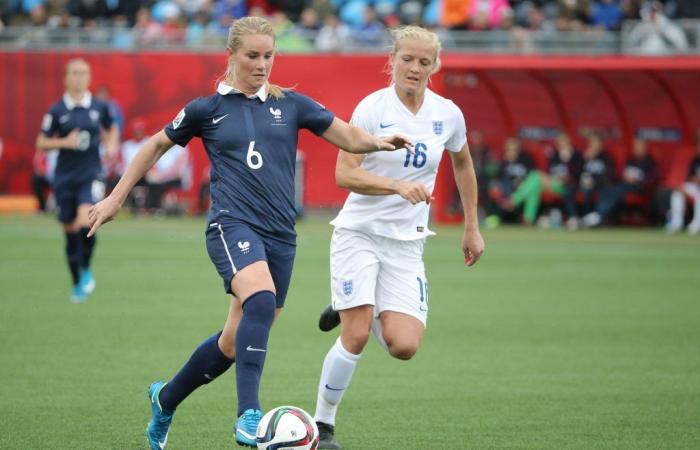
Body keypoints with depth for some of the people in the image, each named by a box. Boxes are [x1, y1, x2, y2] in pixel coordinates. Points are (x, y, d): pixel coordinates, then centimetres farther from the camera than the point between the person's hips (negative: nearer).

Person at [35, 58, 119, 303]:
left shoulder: (100, 107, 2)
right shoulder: (57, 111, -2)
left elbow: (112, 129, 21)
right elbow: (41, 143, 1)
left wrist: (111, 144, 1)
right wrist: (64, 142, -15)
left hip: (91, 174, -1)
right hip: (64, 177, 1)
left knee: (85, 223, -24)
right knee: (70, 231, 7)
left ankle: (86, 270, 0)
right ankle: (77, 285, 24)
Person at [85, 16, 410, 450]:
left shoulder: (291, 105, 11)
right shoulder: (207, 109, 4)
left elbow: (350, 137, 11)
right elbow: (157, 145, 17)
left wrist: (380, 141, -10)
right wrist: (117, 197, 18)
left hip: (281, 234, 4)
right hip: (233, 224, -4)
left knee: (236, 342, 7)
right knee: (261, 299, -33)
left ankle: (166, 399, 33)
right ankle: (249, 415, -36)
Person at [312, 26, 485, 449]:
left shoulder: (448, 114, 1)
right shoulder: (373, 108, -11)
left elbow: (463, 164, 20)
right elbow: (344, 174, -17)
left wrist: (472, 228, 20)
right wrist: (398, 185, -30)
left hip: (407, 243, 4)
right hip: (359, 233, -4)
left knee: (404, 346, -12)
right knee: (356, 338, -14)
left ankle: (353, 311, 20)